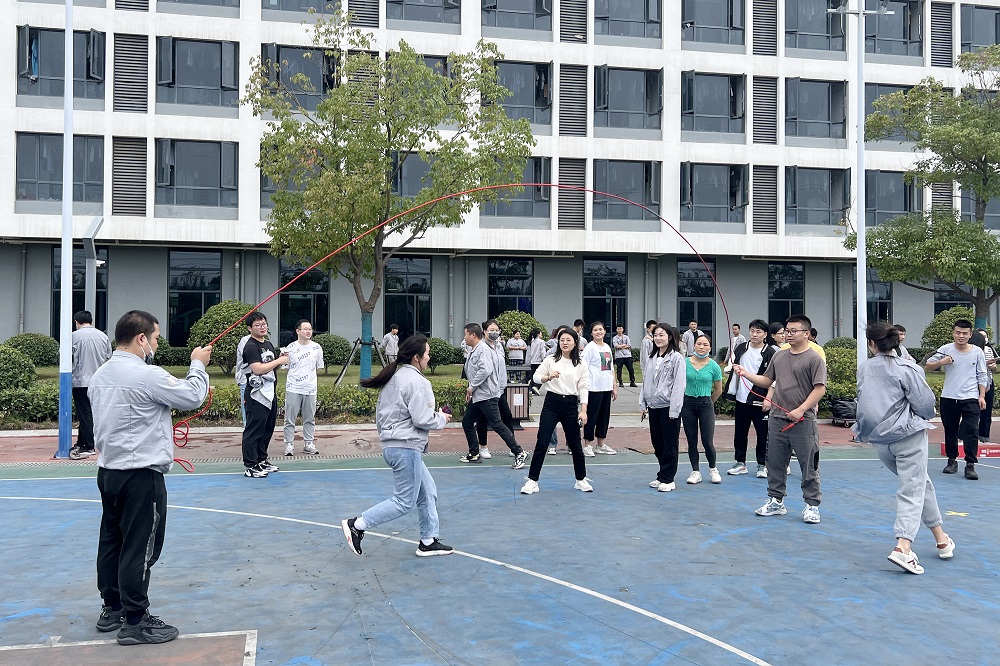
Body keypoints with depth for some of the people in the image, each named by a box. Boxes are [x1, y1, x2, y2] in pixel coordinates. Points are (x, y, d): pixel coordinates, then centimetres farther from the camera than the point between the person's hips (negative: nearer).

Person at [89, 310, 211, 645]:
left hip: (108, 471, 9)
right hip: (141, 475, -9)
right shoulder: (148, 375, -20)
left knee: (111, 541, 17)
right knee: (139, 549, 0)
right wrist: (198, 365, 4)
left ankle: (112, 609, 30)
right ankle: (135, 622, 9)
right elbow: (193, 396, -11)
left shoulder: (100, 374, 7)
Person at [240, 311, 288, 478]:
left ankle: (262, 460, 26)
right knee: (254, 430, -5)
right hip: (257, 394, -9)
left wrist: (281, 359, 5)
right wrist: (279, 361, -16)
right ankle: (250, 466, -1)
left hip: (270, 392, 9)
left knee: (268, 428, 15)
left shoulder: (269, 344, 16)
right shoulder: (251, 347, -12)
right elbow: (258, 369, -23)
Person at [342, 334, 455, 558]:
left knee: (428, 492, 17)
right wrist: (442, 418, -2)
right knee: (404, 502, -2)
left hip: (391, 445, 10)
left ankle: (428, 541, 23)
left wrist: (386, 434, 24)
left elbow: (379, 413, 18)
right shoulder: (416, 381, -15)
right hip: (406, 448, -10)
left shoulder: (394, 378, 14)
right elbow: (422, 419, -20)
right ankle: (357, 525, 1)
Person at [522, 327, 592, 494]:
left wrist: (583, 410, -8)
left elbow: (583, 388, 0)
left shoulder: (581, 364, 3)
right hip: (552, 403, -1)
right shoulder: (551, 359, 2)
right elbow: (536, 376, 3)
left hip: (571, 405, 1)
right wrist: (549, 377, -18)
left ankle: (581, 480, 27)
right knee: (541, 443, -4)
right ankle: (532, 481, 4)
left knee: (575, 445, 9)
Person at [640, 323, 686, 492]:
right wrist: (643, 404, 12)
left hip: (669, 407, -7)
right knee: (658, 444, 13)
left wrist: (674, 410, -15)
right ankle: (662, 476, 25)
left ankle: (668, 479, 12)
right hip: (653, 407, 7)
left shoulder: (676, 358, -8)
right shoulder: (652, 358, 12)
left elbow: (679, 385, -12)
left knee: (670, 445, 3)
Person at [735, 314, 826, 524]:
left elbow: (820, 388, -12)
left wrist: (801, 410, -18)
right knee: (775, 463, 12)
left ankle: (812, 506, 12)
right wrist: (746, 373, 5)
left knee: (808, 466, 1)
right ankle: (776, 501, 24)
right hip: (777, 419, 6)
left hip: (803, 421, -6)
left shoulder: (814, 358, -6)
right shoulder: (779, 356, 13)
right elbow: (767, 381, 19)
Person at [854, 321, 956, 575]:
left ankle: (941, 538, 30)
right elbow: (926, 402, -9)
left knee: (920, 482, 22)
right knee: (912, 490, -2)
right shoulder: (906, 368, -11)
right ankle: (903, 547, -14)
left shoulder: (864, 367, 1)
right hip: (908, 434, -5)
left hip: (878, 439, 5)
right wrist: (923, 419, 12)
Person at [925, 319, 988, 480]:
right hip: (949, 398, 1)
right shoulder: (945, 349, 0)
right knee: (950, 431, 11)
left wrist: (982, 396, 1)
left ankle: (970, 465, -2)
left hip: (971, 399, -1)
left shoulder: (977, 352, 2)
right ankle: (952, 460, 24)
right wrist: (941, 362, -18)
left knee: (971, 432, -7)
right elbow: (928, 365, 1)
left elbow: (982, 376, 6)